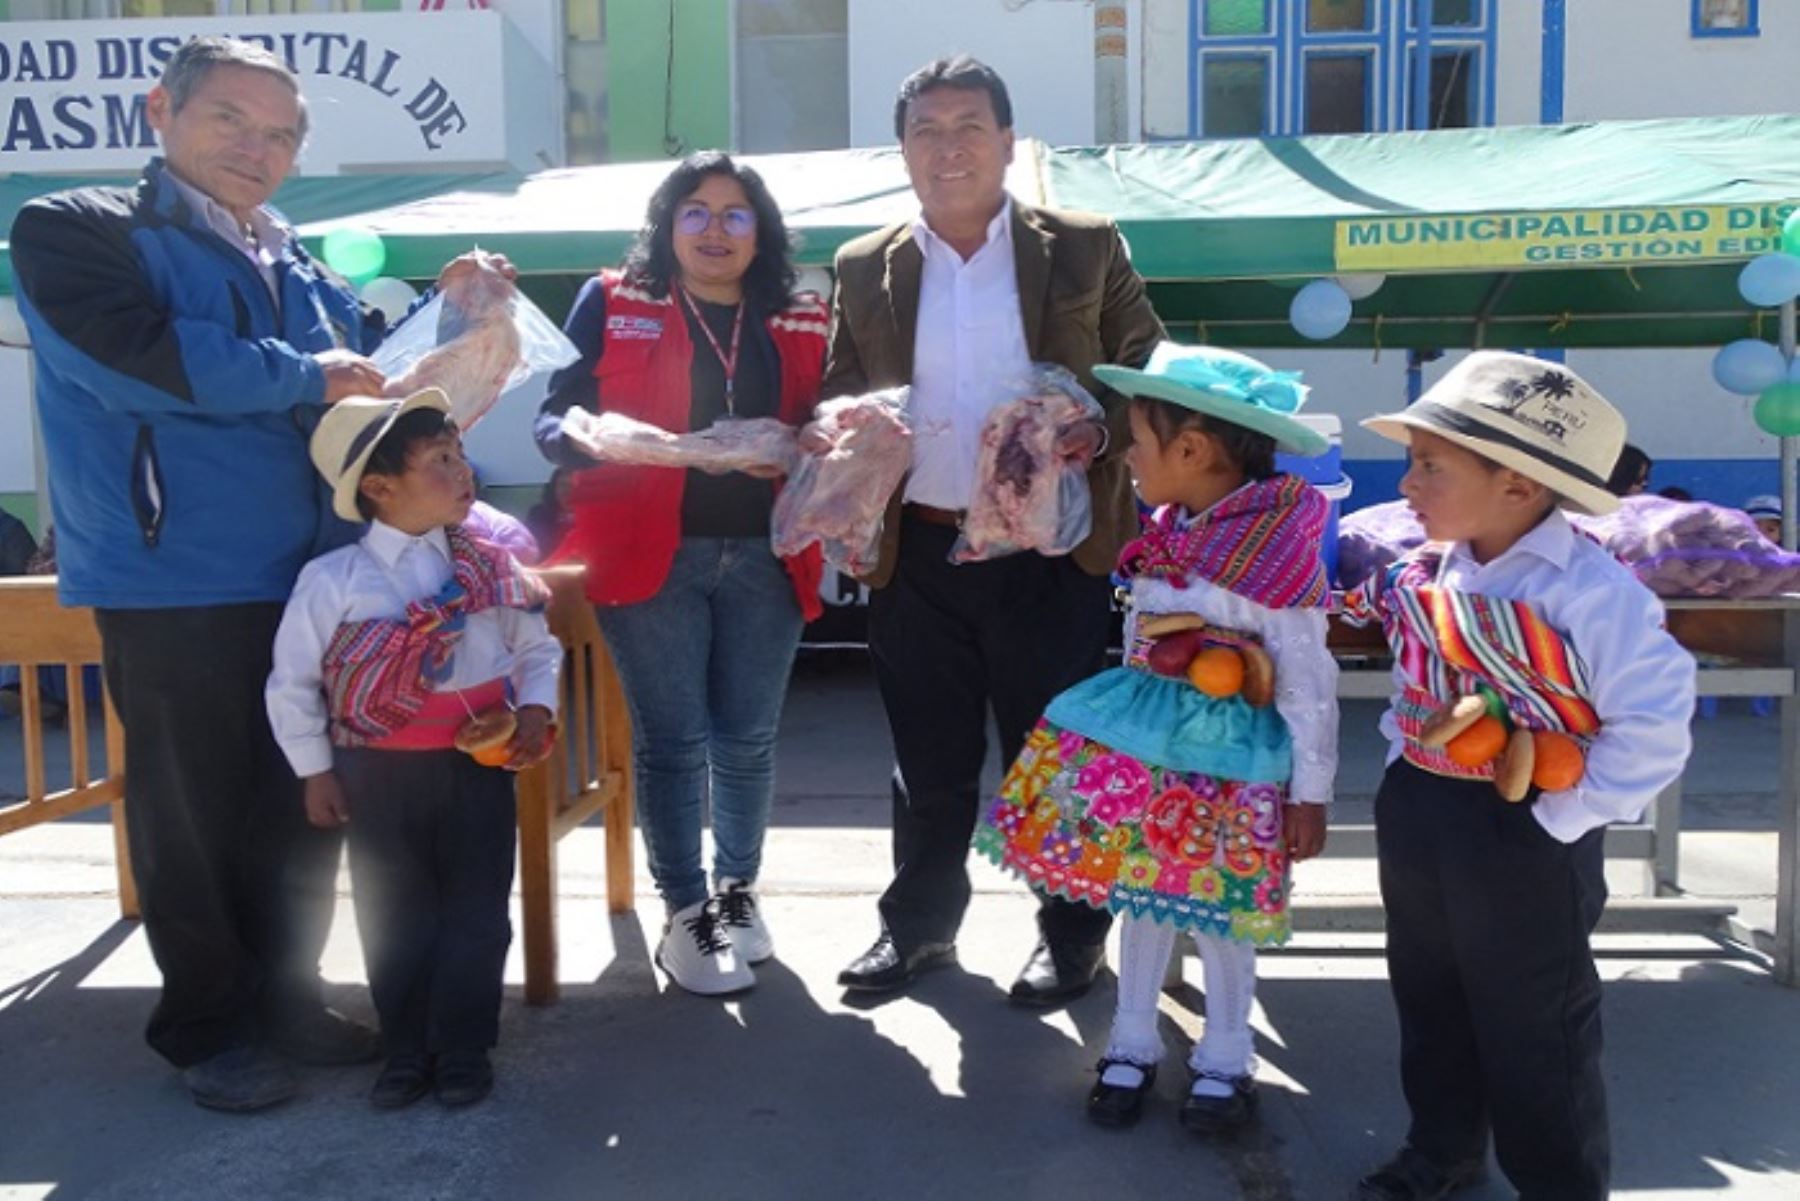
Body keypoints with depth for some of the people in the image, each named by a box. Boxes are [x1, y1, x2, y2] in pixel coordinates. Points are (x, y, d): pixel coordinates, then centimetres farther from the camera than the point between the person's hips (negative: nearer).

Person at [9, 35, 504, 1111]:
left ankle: (288, 998, 30)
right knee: (195, 815, 6)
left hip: (313, 579, 6)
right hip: (175, 586, -6)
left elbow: (376, 357, 24)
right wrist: (306, 378, -9)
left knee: (307, 808, 13)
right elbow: (144, 358, -19)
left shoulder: (297, 265, 16)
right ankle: (210, 1024, 23)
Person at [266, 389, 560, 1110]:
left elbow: (538, 649, 8)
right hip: (377, 774, -1)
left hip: (477, 763, 2)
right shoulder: (332, 580, -8)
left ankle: (463, 1047, 24)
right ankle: (406, 1049, 27)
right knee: (394, 916, 10)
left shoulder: (493, 568, -2)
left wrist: (535, 710, -9)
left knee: (476, 912, 8)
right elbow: (292, 685, -1)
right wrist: (315, 772, 0)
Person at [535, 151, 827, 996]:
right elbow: (554, 417, 0)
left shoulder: (799, 321, 10)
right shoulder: (613, 304, 3)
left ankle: (737, 889, 31)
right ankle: (685, 913, 18)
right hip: (652, 554, -2)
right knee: (671, 738, 3)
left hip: (766, 558, 3)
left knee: (749, 737, 11)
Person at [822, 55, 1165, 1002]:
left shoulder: (1086, 249, 2)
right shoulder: (865, 269, 8)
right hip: (917, 554, 3)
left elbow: (1149, 374, 4)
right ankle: (918, 924, 33)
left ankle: (1072, 933, 28)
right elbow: (839, 399, 13)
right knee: (928, 760, 14)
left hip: (1050, 550, -2)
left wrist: (1101, 433, -15)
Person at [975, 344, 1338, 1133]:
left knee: (1217, 904, 8)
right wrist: (1129, 726, 20)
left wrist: (1310, 791, -10)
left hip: (1231, 756, -6)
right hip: (1145, 743, 6)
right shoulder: (1160, 539, 4)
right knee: (1139, 892, 14)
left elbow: (1308, 683, -14)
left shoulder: (1282, 548, -18)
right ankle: (1132, 1044, 32)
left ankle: (1225, 1059, 30)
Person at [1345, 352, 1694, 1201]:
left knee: (1534, 1036, 10)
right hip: (1416, 815, 7)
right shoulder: (1422, 573, -2)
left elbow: (1653, 726, -22)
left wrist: (1567, 820, -20)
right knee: (1427, 1003, 24)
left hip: (1524, 839, -7)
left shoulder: (1590, 593, -23)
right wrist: (1405, 768, 7)